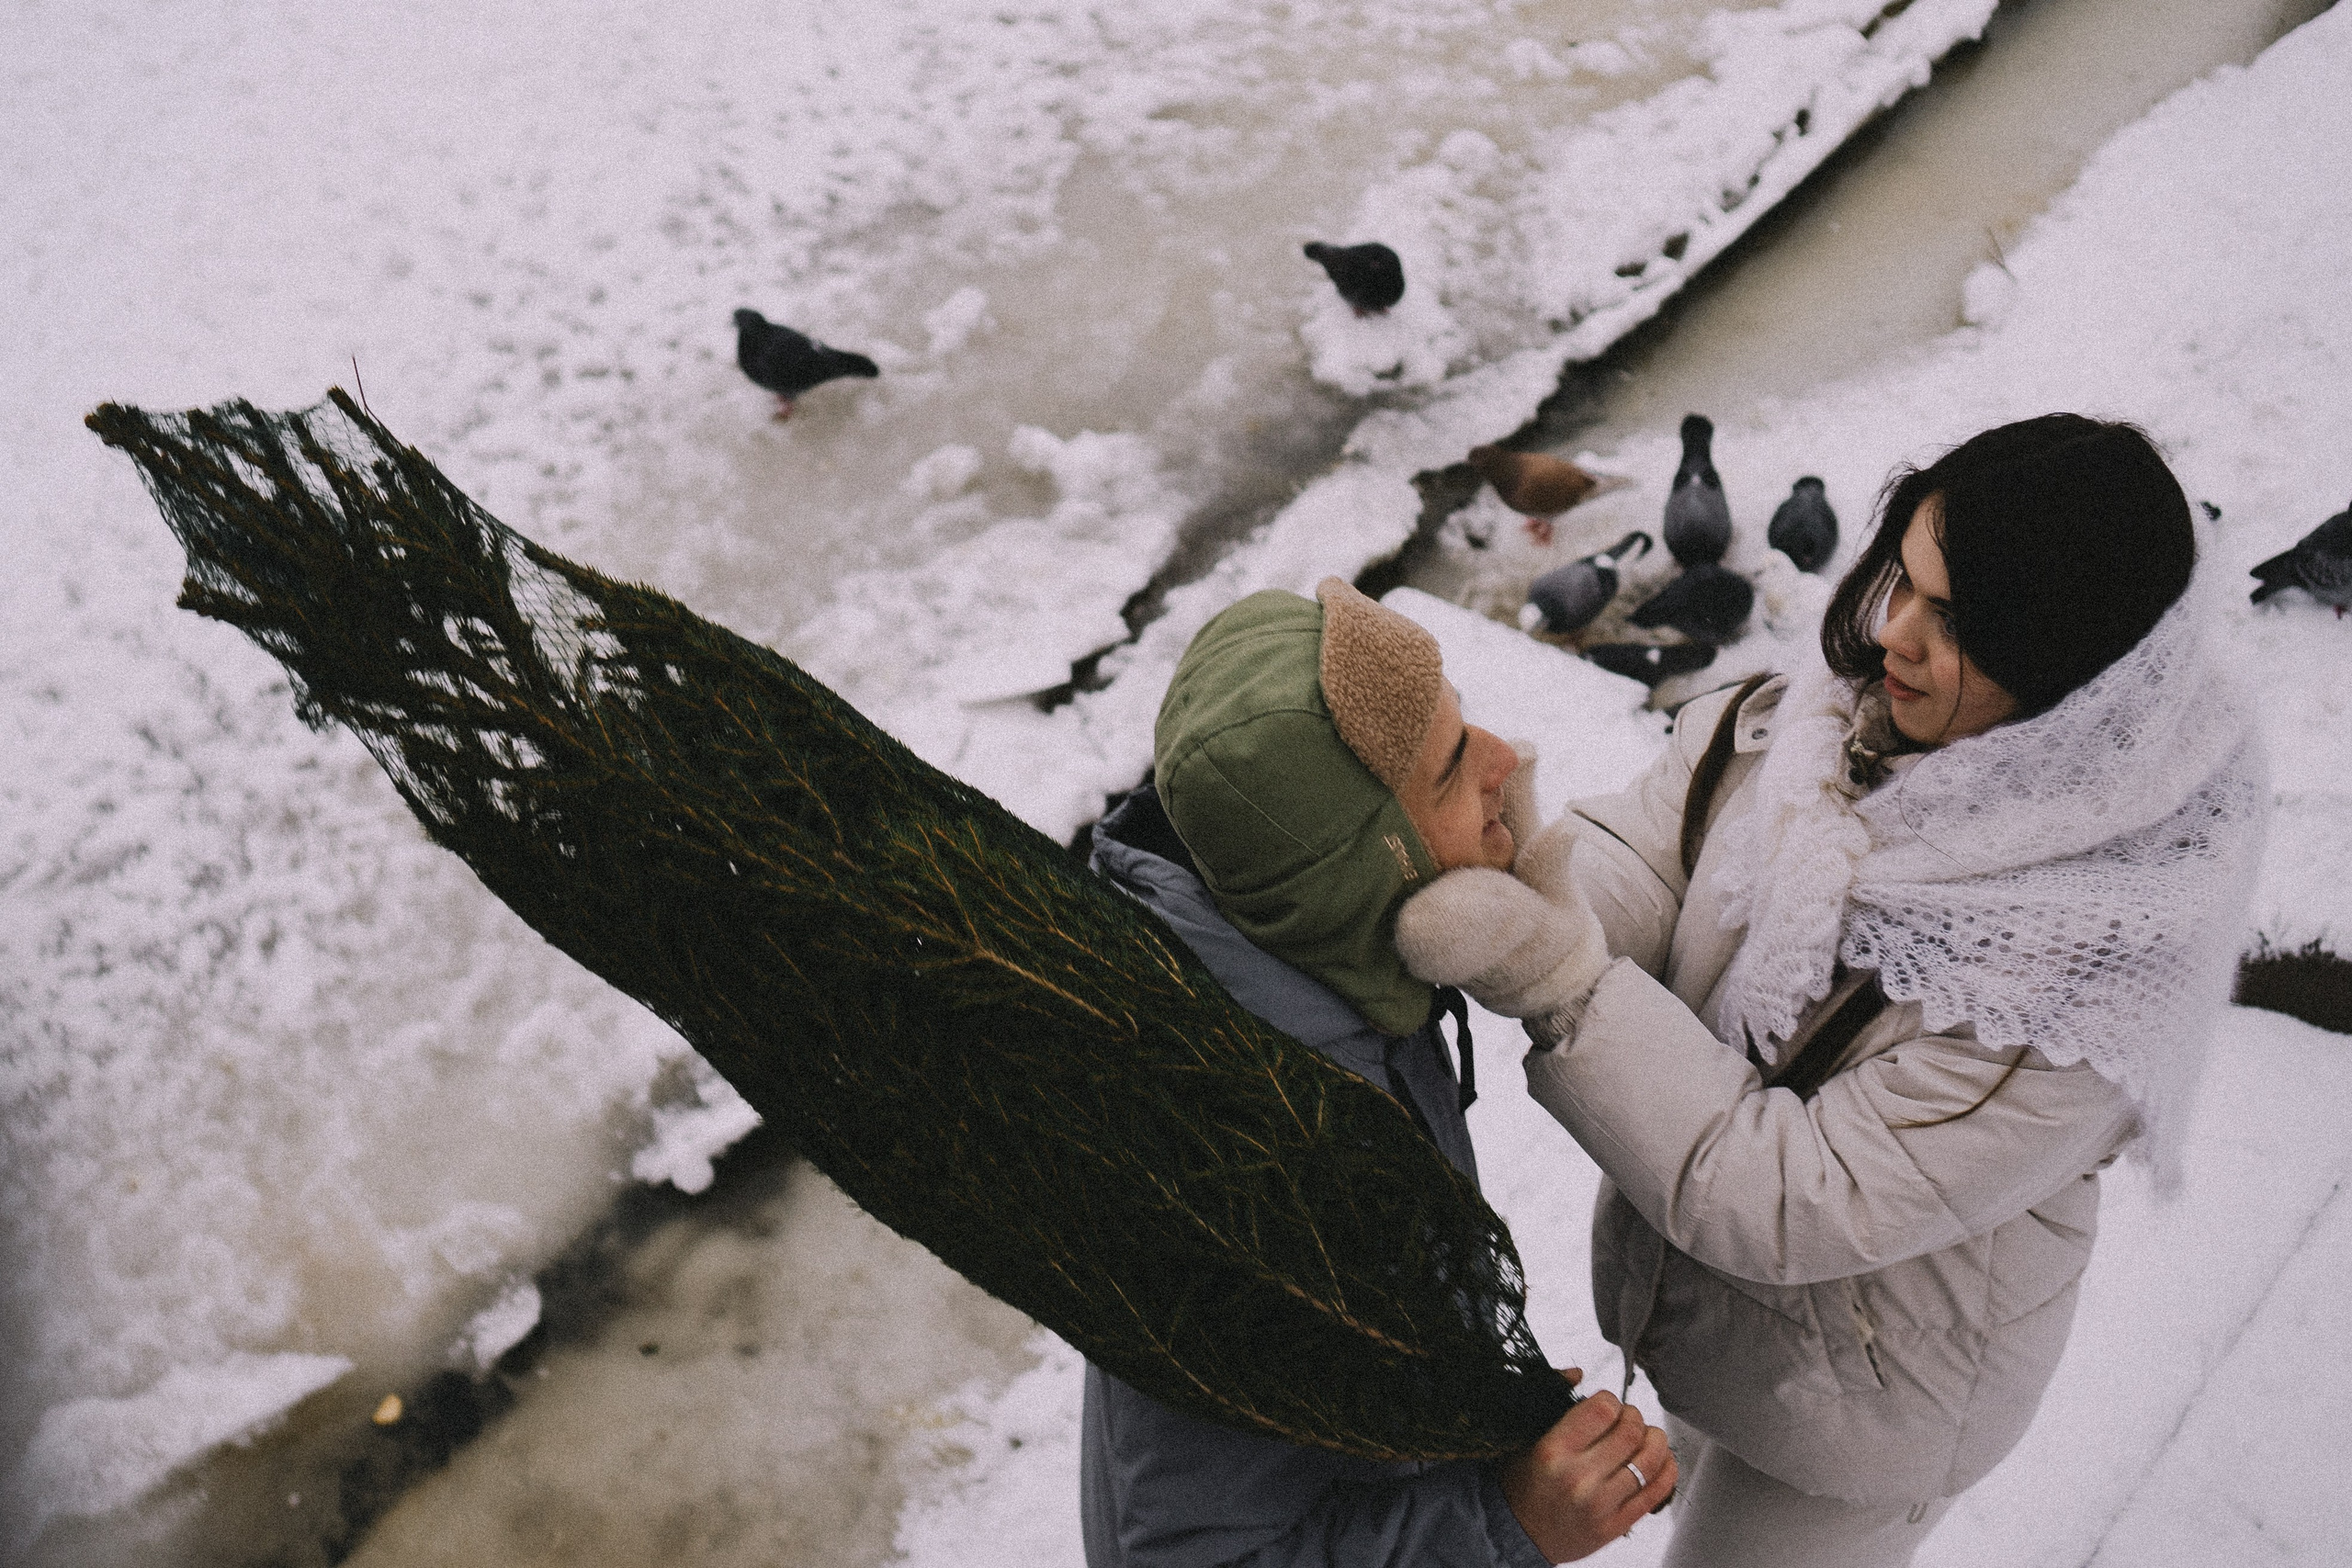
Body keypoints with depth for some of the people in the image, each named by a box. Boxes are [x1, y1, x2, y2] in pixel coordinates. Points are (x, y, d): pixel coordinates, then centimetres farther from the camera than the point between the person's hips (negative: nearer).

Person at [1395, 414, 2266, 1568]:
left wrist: (1552, 978, -40)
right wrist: (1517, 862, -39)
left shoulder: (2089, 971, -35)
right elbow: (1636, 867, -16)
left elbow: (1797, 1201, -34)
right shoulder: (1831, 717, -17)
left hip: (1859, 1385, -6)